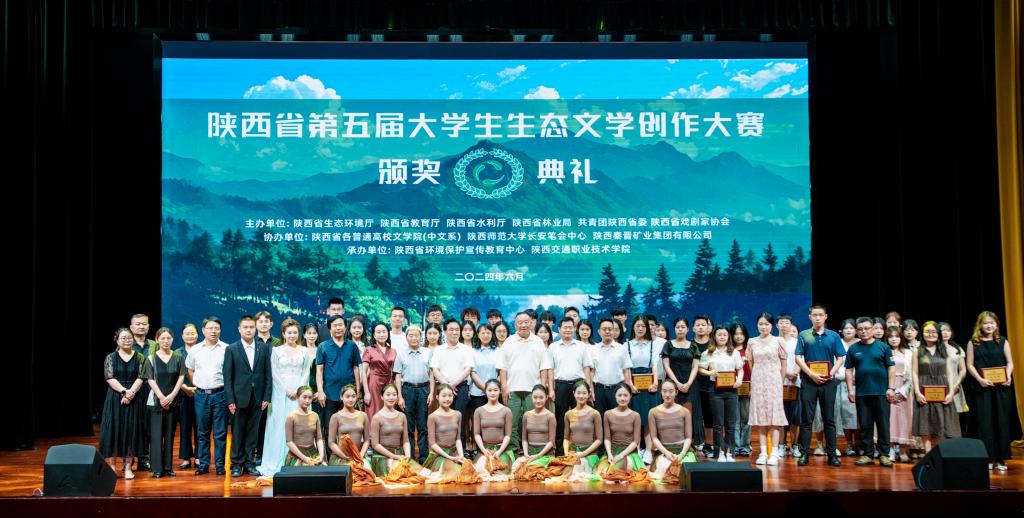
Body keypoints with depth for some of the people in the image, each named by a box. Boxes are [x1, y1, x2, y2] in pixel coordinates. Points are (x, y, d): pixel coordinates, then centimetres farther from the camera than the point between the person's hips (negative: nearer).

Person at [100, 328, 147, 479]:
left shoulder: (139, 358, 6)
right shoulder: (110, 358, 3)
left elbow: (140, 378, -2)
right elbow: (110, 378, -6)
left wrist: (131, 392, -17)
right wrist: (124, 391, -18)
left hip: (133, 398, 1)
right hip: (114, 398, -1)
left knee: (131, 430, 1)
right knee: (112, 429, -3)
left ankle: (127, 467, 6)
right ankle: (111, 466, 3)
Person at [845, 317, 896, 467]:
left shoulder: (883, 347, 2)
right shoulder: (853, 349, 7)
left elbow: (891, 368, 2)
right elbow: (849, 370, 8)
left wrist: (891, 388, -5)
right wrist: (850, 389, 0)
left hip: (881, 392, -2)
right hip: (861, 393, 2)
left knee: (883, 425, 1)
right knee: (865, 425, 6)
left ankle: (884, 454, 7)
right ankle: (867, 454, 12)